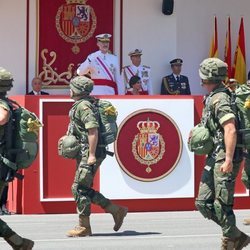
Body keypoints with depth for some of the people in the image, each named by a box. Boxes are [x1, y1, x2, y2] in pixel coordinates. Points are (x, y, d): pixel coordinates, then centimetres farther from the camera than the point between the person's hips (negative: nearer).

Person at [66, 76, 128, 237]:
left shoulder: (83, 106, -14)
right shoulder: (86, 104, 17)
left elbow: (93, 130, -23)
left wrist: (92, 155, -25)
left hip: (88, 154, -10)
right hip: (85, 154, 10)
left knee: (79, 189, -5)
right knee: (85, 189, 12)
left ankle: (84, 227, 1)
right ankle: (117, 211, 14)